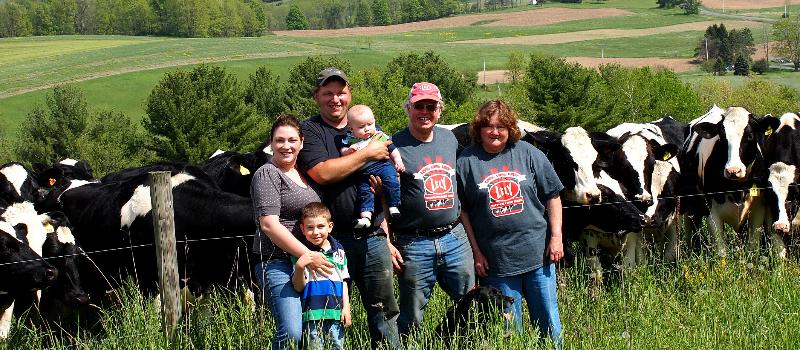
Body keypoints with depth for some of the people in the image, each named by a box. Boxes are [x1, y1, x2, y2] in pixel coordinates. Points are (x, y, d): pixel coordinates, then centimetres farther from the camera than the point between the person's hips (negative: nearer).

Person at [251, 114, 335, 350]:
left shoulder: (303, 173, 19)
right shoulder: (268, 174, -5)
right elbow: (269, 225, -15)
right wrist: (307, 256, -18)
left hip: (311, 263, 8)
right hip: (277, 262, -8)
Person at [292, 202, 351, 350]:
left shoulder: (338, 250, 9)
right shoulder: (302, 253, -4)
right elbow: (298, 287, -6)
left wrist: (346, 307, 10)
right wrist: (299, 267, -23)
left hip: (336, 314, 4)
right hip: (312, 314, -4)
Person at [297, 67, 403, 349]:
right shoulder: (310, 131, 1)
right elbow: (322, 173, -17)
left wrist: (386, 239, 15)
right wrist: (367, 154, -10)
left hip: (373, 239, 4)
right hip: (333, 239, -4)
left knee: (384, 312, 6)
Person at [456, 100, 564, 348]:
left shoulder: (527, 153, 4)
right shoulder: (466, 162, -1)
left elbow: (552, 196, 7)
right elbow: (462, 211, 1)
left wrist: (556, 238, 0)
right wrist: (476, 252, -2)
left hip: (538, 253, 1)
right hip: (496, 261, -1)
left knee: (549, 324, 8)